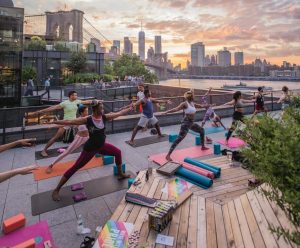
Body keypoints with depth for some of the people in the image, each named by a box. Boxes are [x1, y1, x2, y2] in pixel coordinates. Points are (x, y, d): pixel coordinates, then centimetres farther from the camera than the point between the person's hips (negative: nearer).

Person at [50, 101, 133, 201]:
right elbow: (69, 121, -22)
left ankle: (120, 174, 36)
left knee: (118, 152, 14)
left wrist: (130, 108, 11)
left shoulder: (104, 117, -7)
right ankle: (56, 190, 10)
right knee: (75, 168, -3)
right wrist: (53, 122, -27)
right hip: (90, 148, -6)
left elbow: (119, 113, 3)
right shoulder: (87, 120, -21)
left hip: (101, 146, 6)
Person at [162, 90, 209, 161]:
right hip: (186, 123, -9)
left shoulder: (193, 103, 12)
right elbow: (176, 109, -26)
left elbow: (201, 106, 29)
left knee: (202, 130, 26)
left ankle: (203, 146, 45)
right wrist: (167, 112, -40)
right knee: (179, 139, -16)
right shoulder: (185, 103, -13)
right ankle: (168, 155, -18)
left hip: (192, 123, 9)